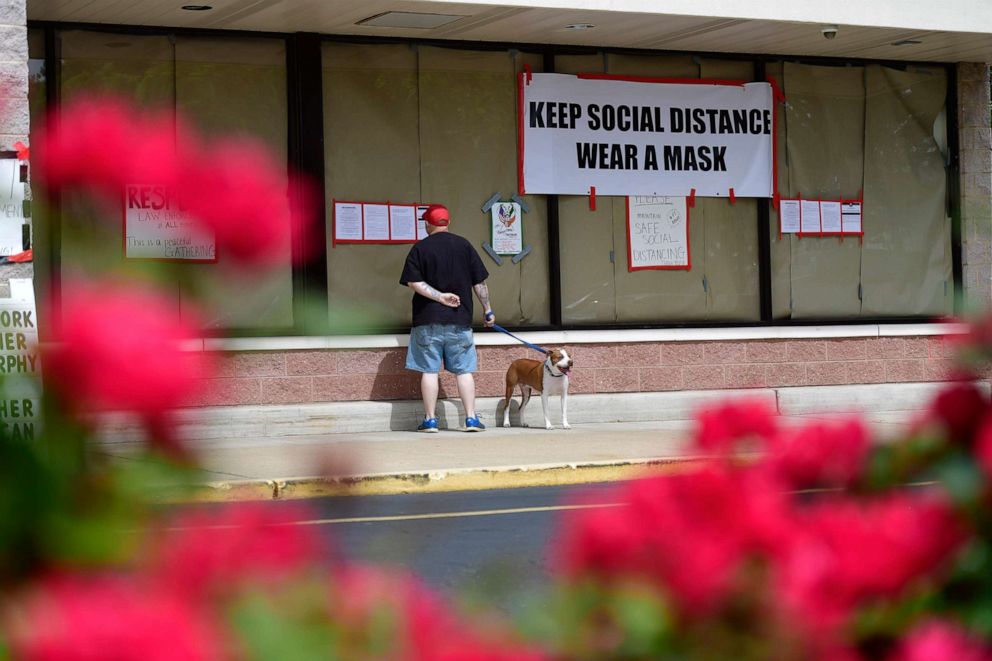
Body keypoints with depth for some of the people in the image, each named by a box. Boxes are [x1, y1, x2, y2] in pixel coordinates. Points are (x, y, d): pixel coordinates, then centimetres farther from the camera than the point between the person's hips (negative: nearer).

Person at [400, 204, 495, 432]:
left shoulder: (420, 248, -1)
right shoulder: (464, 245, 4)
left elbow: (413, 282, -11)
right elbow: (479, 282, 5)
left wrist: (440, 296, -10)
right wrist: (488, 310, 13)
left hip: (428, 320, -2)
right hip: (459, 319, 2)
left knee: (429, 370, 2)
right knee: (464, 370, 5)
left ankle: (430, 420, 3)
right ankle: (471, 419, 2)